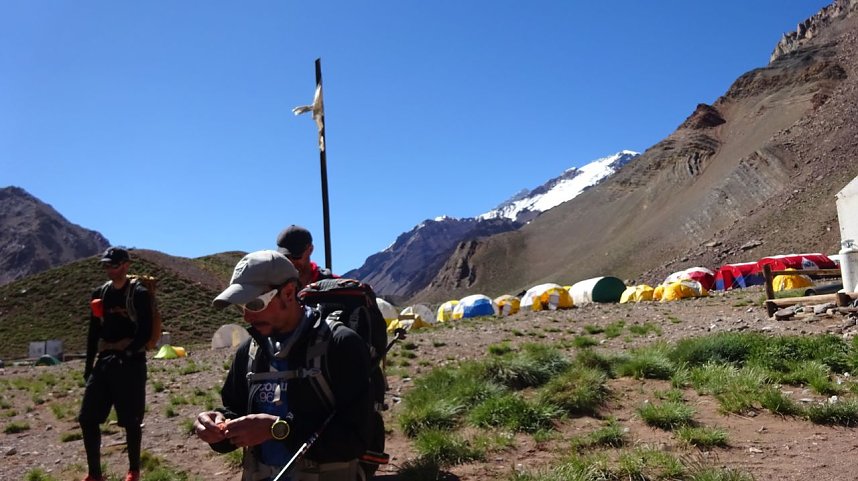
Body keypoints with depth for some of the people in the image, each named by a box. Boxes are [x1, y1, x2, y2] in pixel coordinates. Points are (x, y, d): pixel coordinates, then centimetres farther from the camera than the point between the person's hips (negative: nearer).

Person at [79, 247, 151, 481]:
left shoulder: (139, 294, -7)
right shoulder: (100, 293, 11)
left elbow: (145, 331, -12)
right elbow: (94, 333, 14)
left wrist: (127, 353, -21)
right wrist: (89, 367, 12)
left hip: (131, 363, -6)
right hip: (104, 362, 6)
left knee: (131, 420, 2)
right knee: (87, 418, 4)